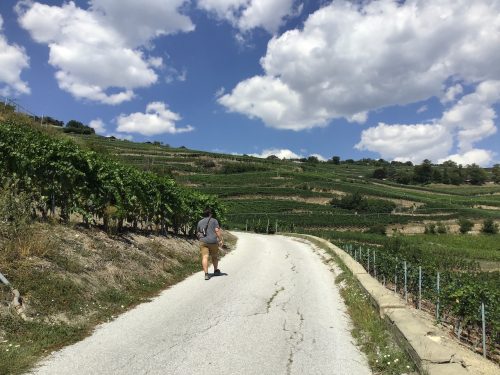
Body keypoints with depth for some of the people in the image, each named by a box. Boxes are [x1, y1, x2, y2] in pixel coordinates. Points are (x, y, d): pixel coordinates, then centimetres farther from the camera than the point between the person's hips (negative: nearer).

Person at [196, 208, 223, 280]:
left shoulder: (200, 222, 15)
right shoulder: (214, 220, 4)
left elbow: (197, 233, 22)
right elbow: (217, 230, -8)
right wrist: (221, 240, -7)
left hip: (203, 242, 2)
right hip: (213, 241, -1)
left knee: (205, 257, -6)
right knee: (214, 256, 17)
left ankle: (206, 274, -17)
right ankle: (216, 271, 32)